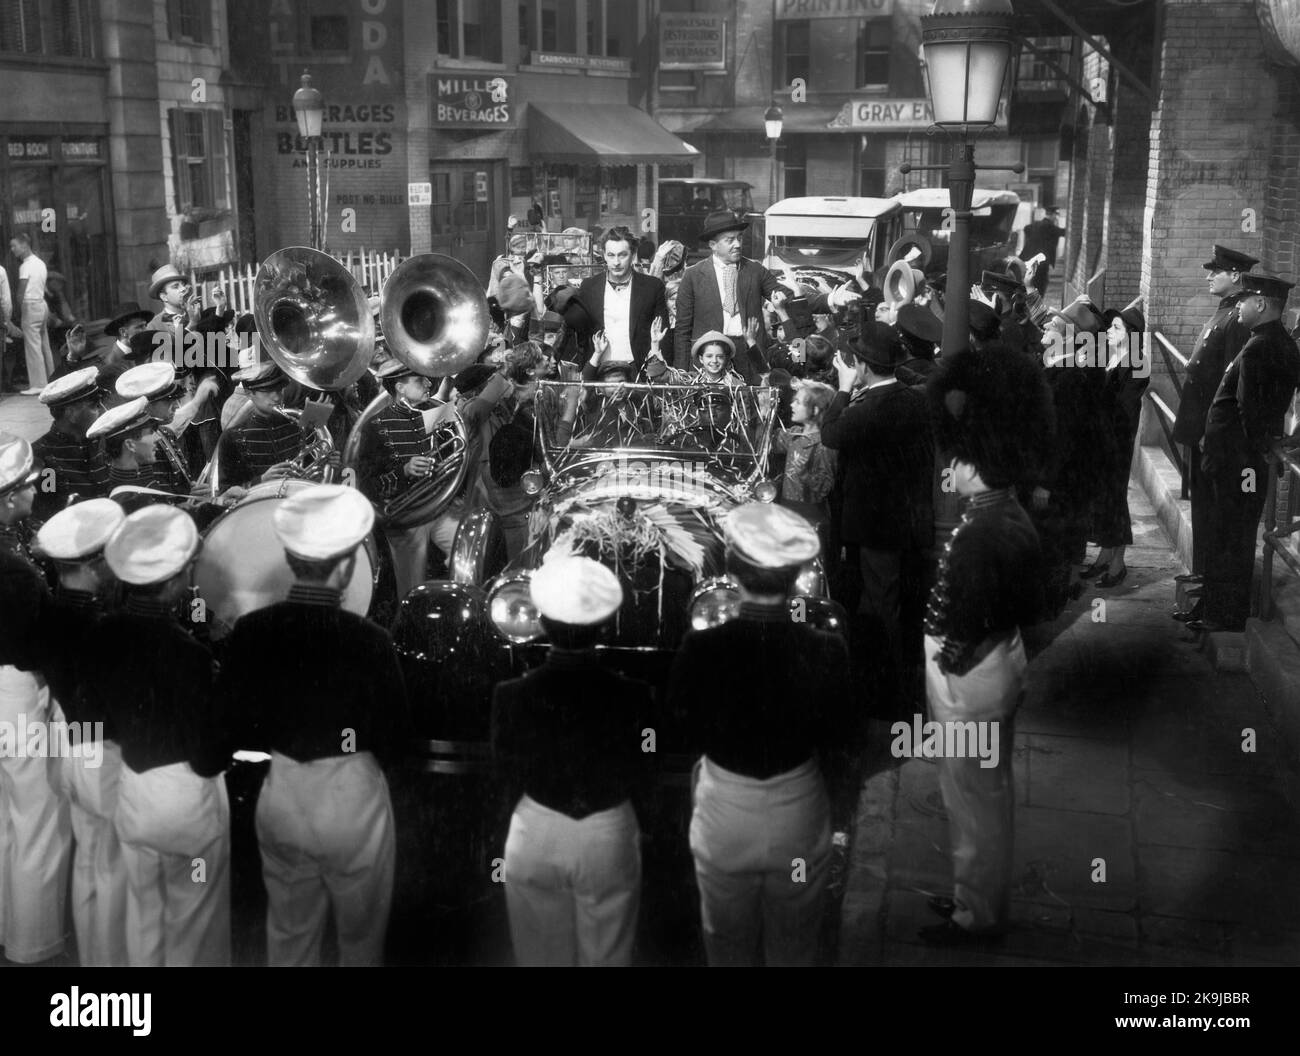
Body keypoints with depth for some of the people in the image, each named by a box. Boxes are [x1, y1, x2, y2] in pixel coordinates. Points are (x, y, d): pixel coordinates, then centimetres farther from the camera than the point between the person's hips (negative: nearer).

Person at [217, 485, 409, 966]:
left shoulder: (250, 632, -12)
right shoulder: (369, 641, -22)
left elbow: (230, 719, -2)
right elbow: (392, 736, -13)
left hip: (280, 795, 4)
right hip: (351, 798, -3)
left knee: (289, 932, 22)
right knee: (360, 932, 19)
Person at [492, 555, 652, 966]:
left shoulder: (510, 696, -17)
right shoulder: (632, 697, -18)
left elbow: (509, 778, -5)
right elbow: (638, 779, -5)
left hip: (535, 839, 1)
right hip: (609, 839, 0)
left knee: (540, 955, 18)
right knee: (605, 956, 17)